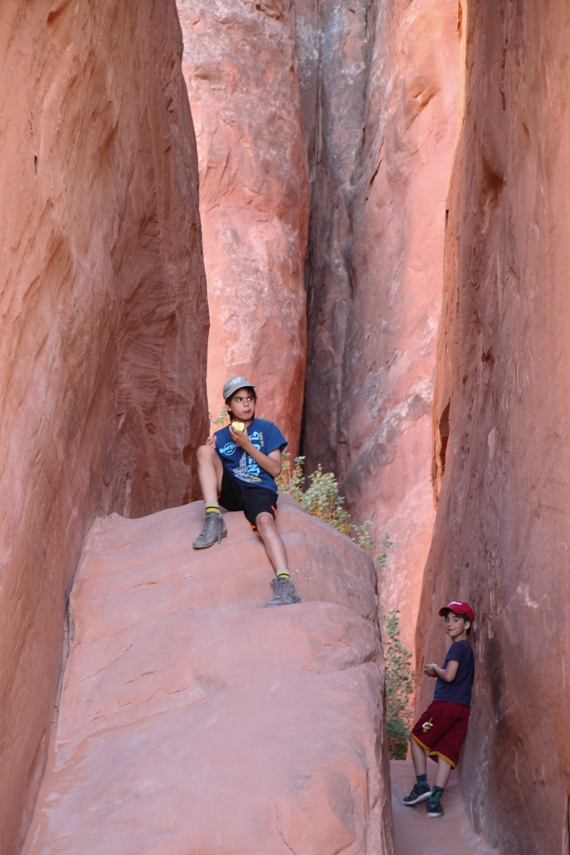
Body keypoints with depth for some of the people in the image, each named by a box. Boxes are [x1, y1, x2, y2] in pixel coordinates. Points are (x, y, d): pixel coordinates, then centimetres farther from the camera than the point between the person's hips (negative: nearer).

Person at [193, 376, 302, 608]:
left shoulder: (267, 429, 12)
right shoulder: (220, 436, 19)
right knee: (204, 450, -19)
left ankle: (284, 584, -51)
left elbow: (275, 469, 1)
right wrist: (210, 456, -8)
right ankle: (213, 519, -27)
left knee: (265, 520, -36)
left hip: (260, 490, -3)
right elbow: (211, 469, 13)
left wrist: (247, 445, -8)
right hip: (230, 492, 3)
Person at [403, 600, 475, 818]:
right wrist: (436, 672, 12)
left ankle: (422, 784, 6)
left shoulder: (458, 647, -8)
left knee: (416, 737, 9)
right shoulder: (467, 648, 20)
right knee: (446, 751, 4)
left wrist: (436, 669, -1)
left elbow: (449, 676, -19)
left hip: (446, 703, -8)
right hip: (462, 708, 8)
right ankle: (435, 799, -2)